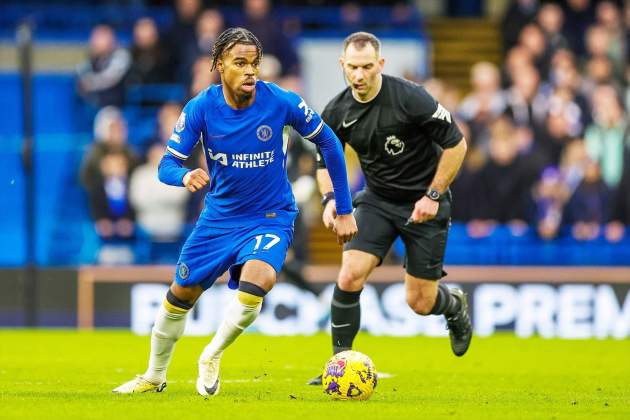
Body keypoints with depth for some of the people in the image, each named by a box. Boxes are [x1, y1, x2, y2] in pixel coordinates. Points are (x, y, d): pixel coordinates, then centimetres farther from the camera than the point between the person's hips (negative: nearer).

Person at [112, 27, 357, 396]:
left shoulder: (282, 102, -18)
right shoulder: (201, 109, -15)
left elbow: (329, 143, -4)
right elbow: (167, 164, -12)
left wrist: (345, 210, -2)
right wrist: (185, 176, -38)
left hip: (271, 217, -2)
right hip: (219, 217, 3)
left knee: (255, 284, -30)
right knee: (180, 295, 11)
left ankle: (212, 358, -4)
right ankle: (155, 376, 36)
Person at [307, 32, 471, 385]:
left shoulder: (410, 98, -22)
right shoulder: (336, 113, -7)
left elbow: (456, 144, -15)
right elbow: (326, 161, 9)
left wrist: (433, 196, -16)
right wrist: (331, 198, -10)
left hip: (424, 204, -4)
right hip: (378, 201, 4)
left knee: (420, 302, 1)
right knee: (349, 278, -17)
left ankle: (455, 306, 38)